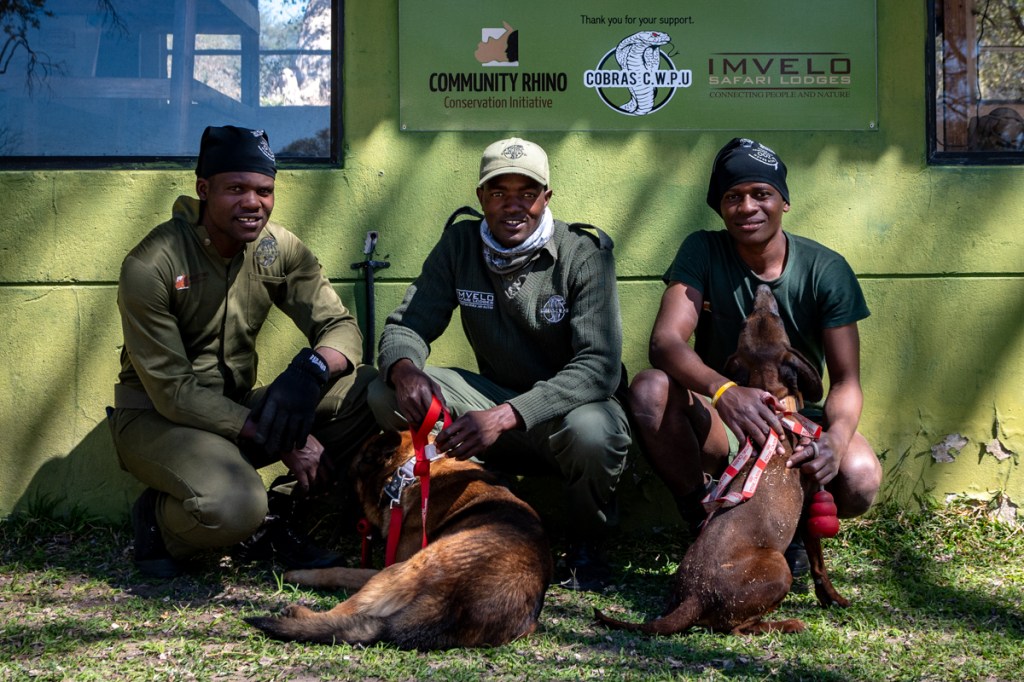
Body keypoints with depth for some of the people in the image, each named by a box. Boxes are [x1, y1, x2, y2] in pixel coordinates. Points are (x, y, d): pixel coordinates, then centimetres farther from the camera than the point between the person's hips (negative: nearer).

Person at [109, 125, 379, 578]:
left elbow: (340, 326, -5)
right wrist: (278, 440, -28)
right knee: (233, 507, -37)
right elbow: (172, 392, -21)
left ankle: (275, 513, -3)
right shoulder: (150, 265, -20)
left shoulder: (280, 249, -4)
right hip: (157, 417, -6)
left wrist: (312, 368, -31)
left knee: (369, 392, -15)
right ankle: (159, 518, -1)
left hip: (238, 407, 6)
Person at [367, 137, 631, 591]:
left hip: (571, 404, -3)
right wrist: (404, 369, -32)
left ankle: (587, 544, -6)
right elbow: (407, 324, -4)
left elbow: (599, 366, -27)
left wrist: (505, 417, -40)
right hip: (496, 397, 4)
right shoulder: (460, 243, -3)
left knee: (591, 432, -40)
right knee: (386, 394, -18)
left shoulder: (583, 255, -17)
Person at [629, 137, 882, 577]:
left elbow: (846, 379, -12)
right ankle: (701, 526, -11)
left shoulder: (825, 269, -7)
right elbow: (665, 342, -22)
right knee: (650, 389, -31)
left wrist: (835, 439, -36)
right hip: (718, 425, 0)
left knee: (860, 476, -31)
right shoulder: (703, 252, -7)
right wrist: (723, 390, -44)